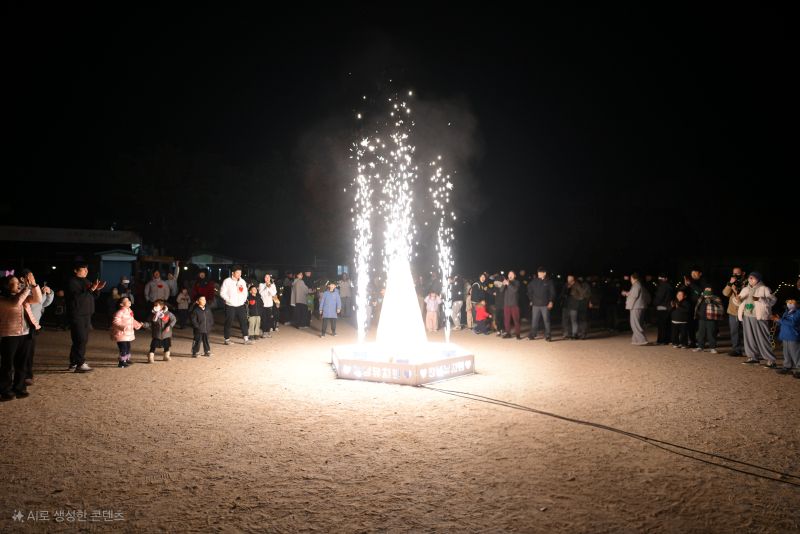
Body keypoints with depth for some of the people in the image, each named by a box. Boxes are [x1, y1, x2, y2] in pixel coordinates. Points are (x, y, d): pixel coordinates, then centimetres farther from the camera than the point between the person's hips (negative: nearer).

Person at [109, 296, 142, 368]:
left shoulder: (129, 311, 10)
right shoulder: (120, 312, -20)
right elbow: (115, 322, -28)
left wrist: (138, 324, 31)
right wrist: (122, 327, -42)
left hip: (128, 334, 10)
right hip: (121, 334, -9)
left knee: (128, 347, 19)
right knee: (123, 348, -9)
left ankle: (127, 360, 34)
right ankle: (122, 362, 0)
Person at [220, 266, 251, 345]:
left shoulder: (242, 281, 7)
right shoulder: (227, 281, -8)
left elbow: (245, 292, 14)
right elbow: (222, 293, -8)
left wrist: (243, 299, -1)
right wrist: (229, 300, -13)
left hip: (240, 305, 4)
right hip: (230, 306, -4)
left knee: (243, 321, 1)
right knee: (228, 323, 3)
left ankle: (246, 339, 4)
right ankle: (227, 339, 15)